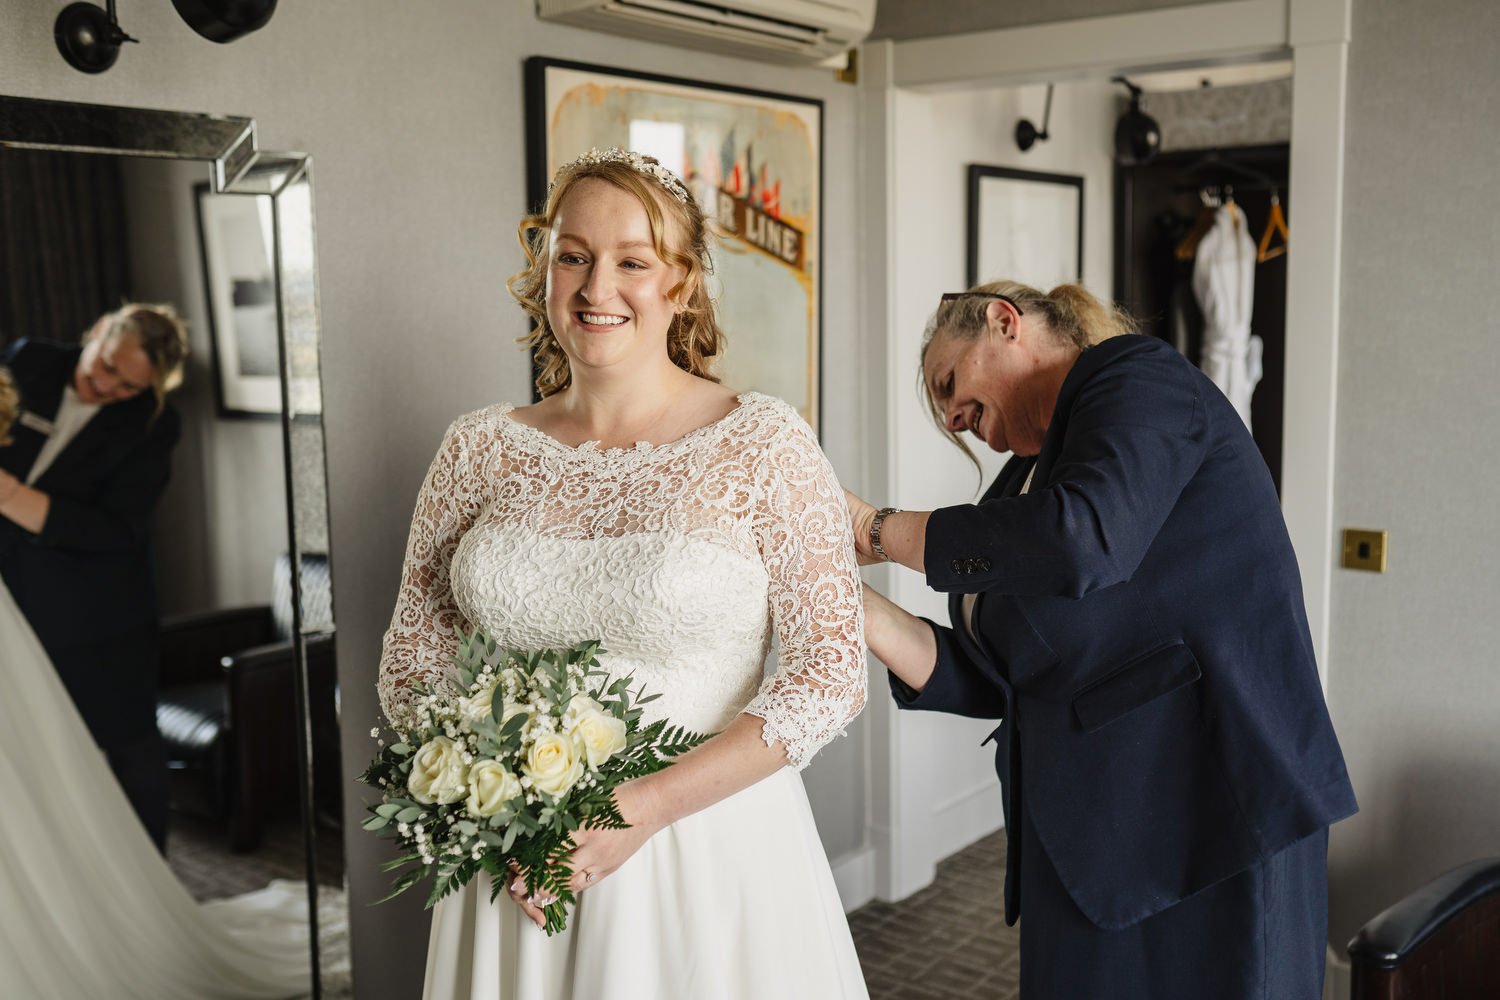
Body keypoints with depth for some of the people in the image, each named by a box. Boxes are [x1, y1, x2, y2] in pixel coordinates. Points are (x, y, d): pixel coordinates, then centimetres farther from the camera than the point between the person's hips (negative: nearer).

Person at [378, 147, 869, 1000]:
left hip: (712, 856, -2)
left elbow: (827, 674, -11)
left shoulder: (764, 445, -9)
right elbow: (414, 655, 7)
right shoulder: (483, 450, 0)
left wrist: (649, 806, -17)